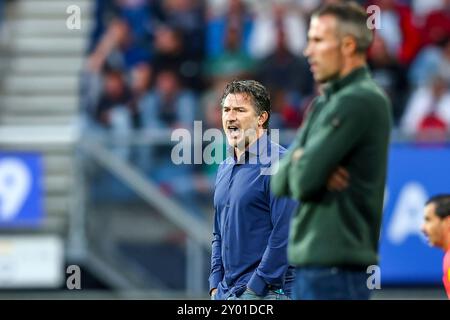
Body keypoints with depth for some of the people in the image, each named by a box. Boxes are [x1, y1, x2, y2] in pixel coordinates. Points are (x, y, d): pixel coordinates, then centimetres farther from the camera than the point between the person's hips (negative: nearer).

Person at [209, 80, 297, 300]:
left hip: (266, 292, -8)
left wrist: (255, 287, -17)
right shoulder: (224, 169, 17)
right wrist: (216, 285, 12)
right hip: (225, 293, 8)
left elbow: (285, 233, -16)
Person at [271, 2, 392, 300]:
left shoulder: (359, 101, -13)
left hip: (335, 266, -10)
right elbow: (280, 182, 12)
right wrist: (300, 162, -9)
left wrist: (297, 164, 3)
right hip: (311, 263, 10)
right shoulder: (323, 102, 17)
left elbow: (304, 180, -19)